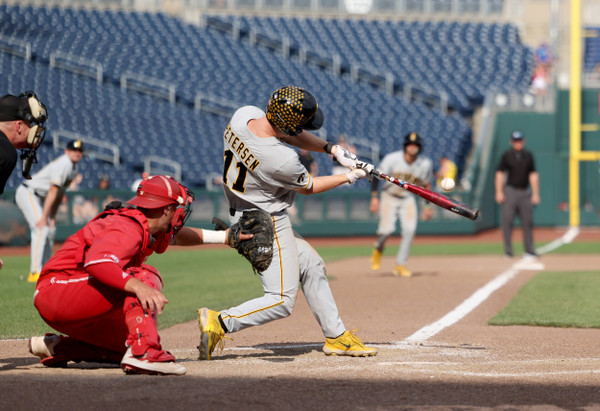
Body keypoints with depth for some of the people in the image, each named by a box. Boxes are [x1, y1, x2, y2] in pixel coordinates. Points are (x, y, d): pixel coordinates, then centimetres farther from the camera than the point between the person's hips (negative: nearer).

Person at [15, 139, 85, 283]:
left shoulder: (73, 169, 10)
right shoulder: (63, 165, -21)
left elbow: (60, 193, 13)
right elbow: (52, 192, -25)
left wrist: (53, 217, 7)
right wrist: (44, 217, -27)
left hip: (39, 198, 11)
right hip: (27, 193, -11)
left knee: (50, 231, 12)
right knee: (41, 229, -20)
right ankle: (35, 272, -23)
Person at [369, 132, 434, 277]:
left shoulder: (425, 164, -7)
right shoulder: (392, 159, -16)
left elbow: (427, 185, 7)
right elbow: (377, 177, -10)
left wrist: (427, 207, 7)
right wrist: (374, 197, -18)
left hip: (408, 199, 2)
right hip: (390, 196, -2)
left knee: (409, 229, -17)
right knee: (387, 229, -19)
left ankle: (400, 265, -5)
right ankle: (378, 249, 16)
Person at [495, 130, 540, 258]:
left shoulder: (528, 155, 10)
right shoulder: (506, 155, 2)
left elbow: (533, 175, 11)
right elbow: (500, 174, 1)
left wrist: (535, 194, 6)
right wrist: (499, 192, -7)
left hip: (525, 191, 3)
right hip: (510, 191, -3)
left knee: (527, 222, 2)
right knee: (507, 220, -7)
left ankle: (529, 250, 7)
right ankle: (508, 250, -3)